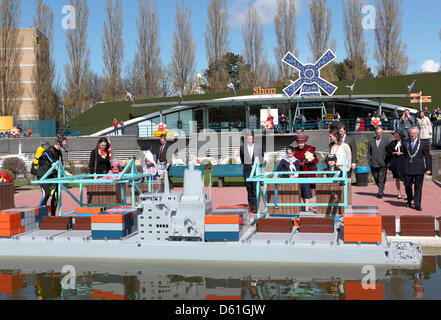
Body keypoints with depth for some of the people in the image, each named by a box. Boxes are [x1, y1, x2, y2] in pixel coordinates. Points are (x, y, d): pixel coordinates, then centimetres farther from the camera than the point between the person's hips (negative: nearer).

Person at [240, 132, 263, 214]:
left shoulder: (258, 147, 4)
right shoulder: (242, 147, 5)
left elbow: (261, 159, 9)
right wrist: (248, 166, 10)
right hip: (247, 171, 1)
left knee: (256, 189, -7)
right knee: (249, 189, 6)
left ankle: (255, 207, -6)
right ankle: (251, 206, 15)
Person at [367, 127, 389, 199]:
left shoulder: (385, 141, 5)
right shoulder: (371, 141, 10)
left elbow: (388, 152, 6)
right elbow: (369, 152, 11)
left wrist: (386, 161, -3)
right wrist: (369, 161, 2)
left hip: (382, 164, -2)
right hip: (373, 164, 3)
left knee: (382, 179, -7)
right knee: (376, 179, 9)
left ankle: (380, 193, -5)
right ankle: (381, 190, 28)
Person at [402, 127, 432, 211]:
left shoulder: (423, 144, 4)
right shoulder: (406, 144, 12)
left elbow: (428, 157, 4)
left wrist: (428, 169, -3)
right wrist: (403, 167, 12)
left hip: (419, 169, -2)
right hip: (408, 169, 2)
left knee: (418, 187, -1)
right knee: (408, 186, 6)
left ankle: (417, 205, 3)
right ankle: (409, 201, 29)